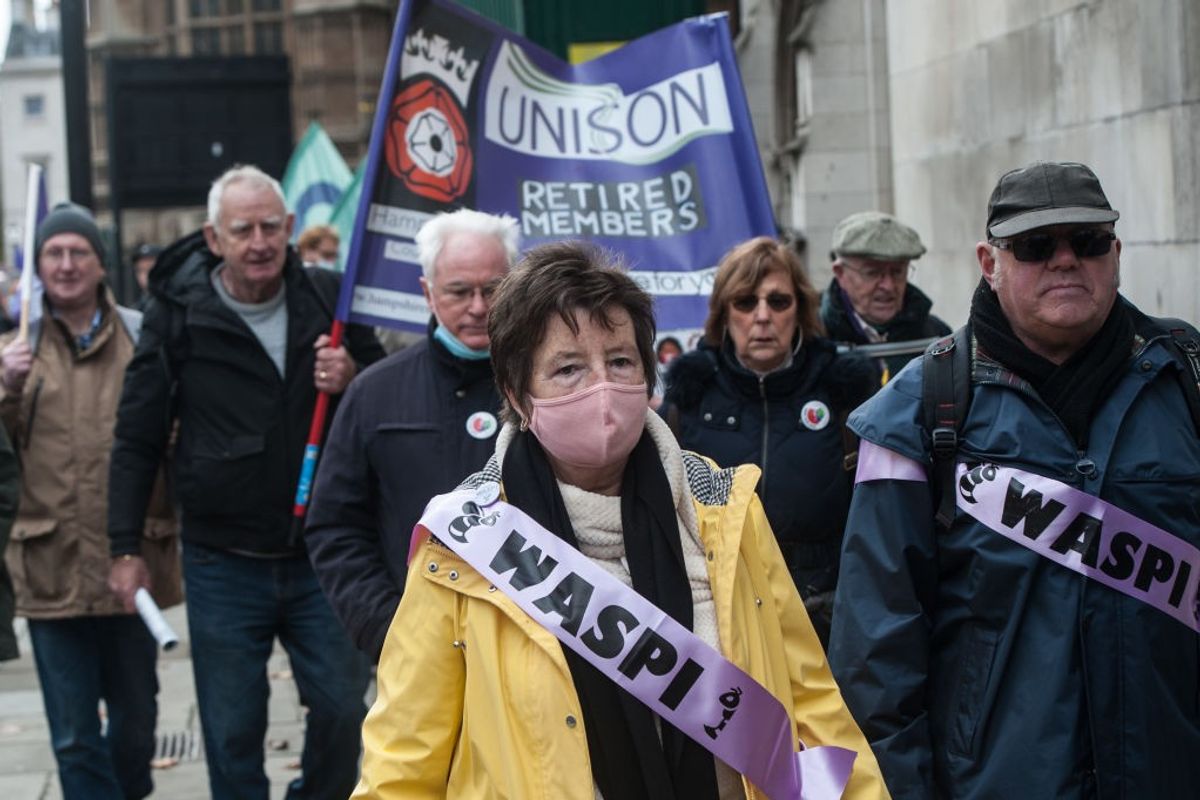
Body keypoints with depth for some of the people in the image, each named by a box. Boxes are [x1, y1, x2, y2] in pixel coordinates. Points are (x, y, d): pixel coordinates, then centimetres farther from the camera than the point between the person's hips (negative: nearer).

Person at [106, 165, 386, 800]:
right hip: (223, 563, -1)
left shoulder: (330, 299, -1)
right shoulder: (178, 313, -5)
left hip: (320, 554, 2)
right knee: (232, 731, 7)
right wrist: (125, 546, -1)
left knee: (343, 709, 7)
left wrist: (352, 381, -12)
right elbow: (137, 438, 1)